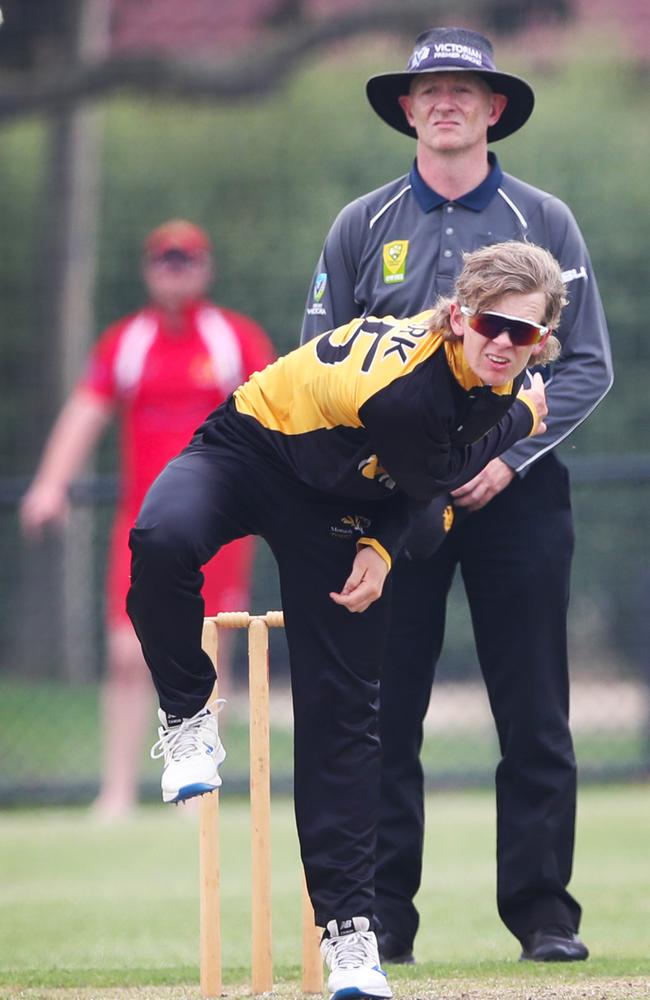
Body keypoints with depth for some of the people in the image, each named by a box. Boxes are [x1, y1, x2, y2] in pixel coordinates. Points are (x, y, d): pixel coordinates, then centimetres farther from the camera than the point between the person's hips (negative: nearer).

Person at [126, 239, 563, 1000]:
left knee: (341, 710, 0)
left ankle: (349, 928, 2)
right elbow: (433, 473, -17)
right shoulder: (396, 382, -37)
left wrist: (382, 547, -12)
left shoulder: (492, 382, -13)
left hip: (337, 507, 6)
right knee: (161, 541, -40)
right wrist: (520, 421, -9)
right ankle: (186, 717, -13)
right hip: (249, 451, -6)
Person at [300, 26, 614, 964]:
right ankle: (382, 915, 2)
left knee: (535, 714, -1)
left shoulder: (545, 222, 5)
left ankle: (543, 912, 4)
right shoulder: (361, 228, 8)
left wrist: (509, 458, -10)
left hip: (516, 493, -1)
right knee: (383, 716, -2)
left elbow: (588, 365, 2)